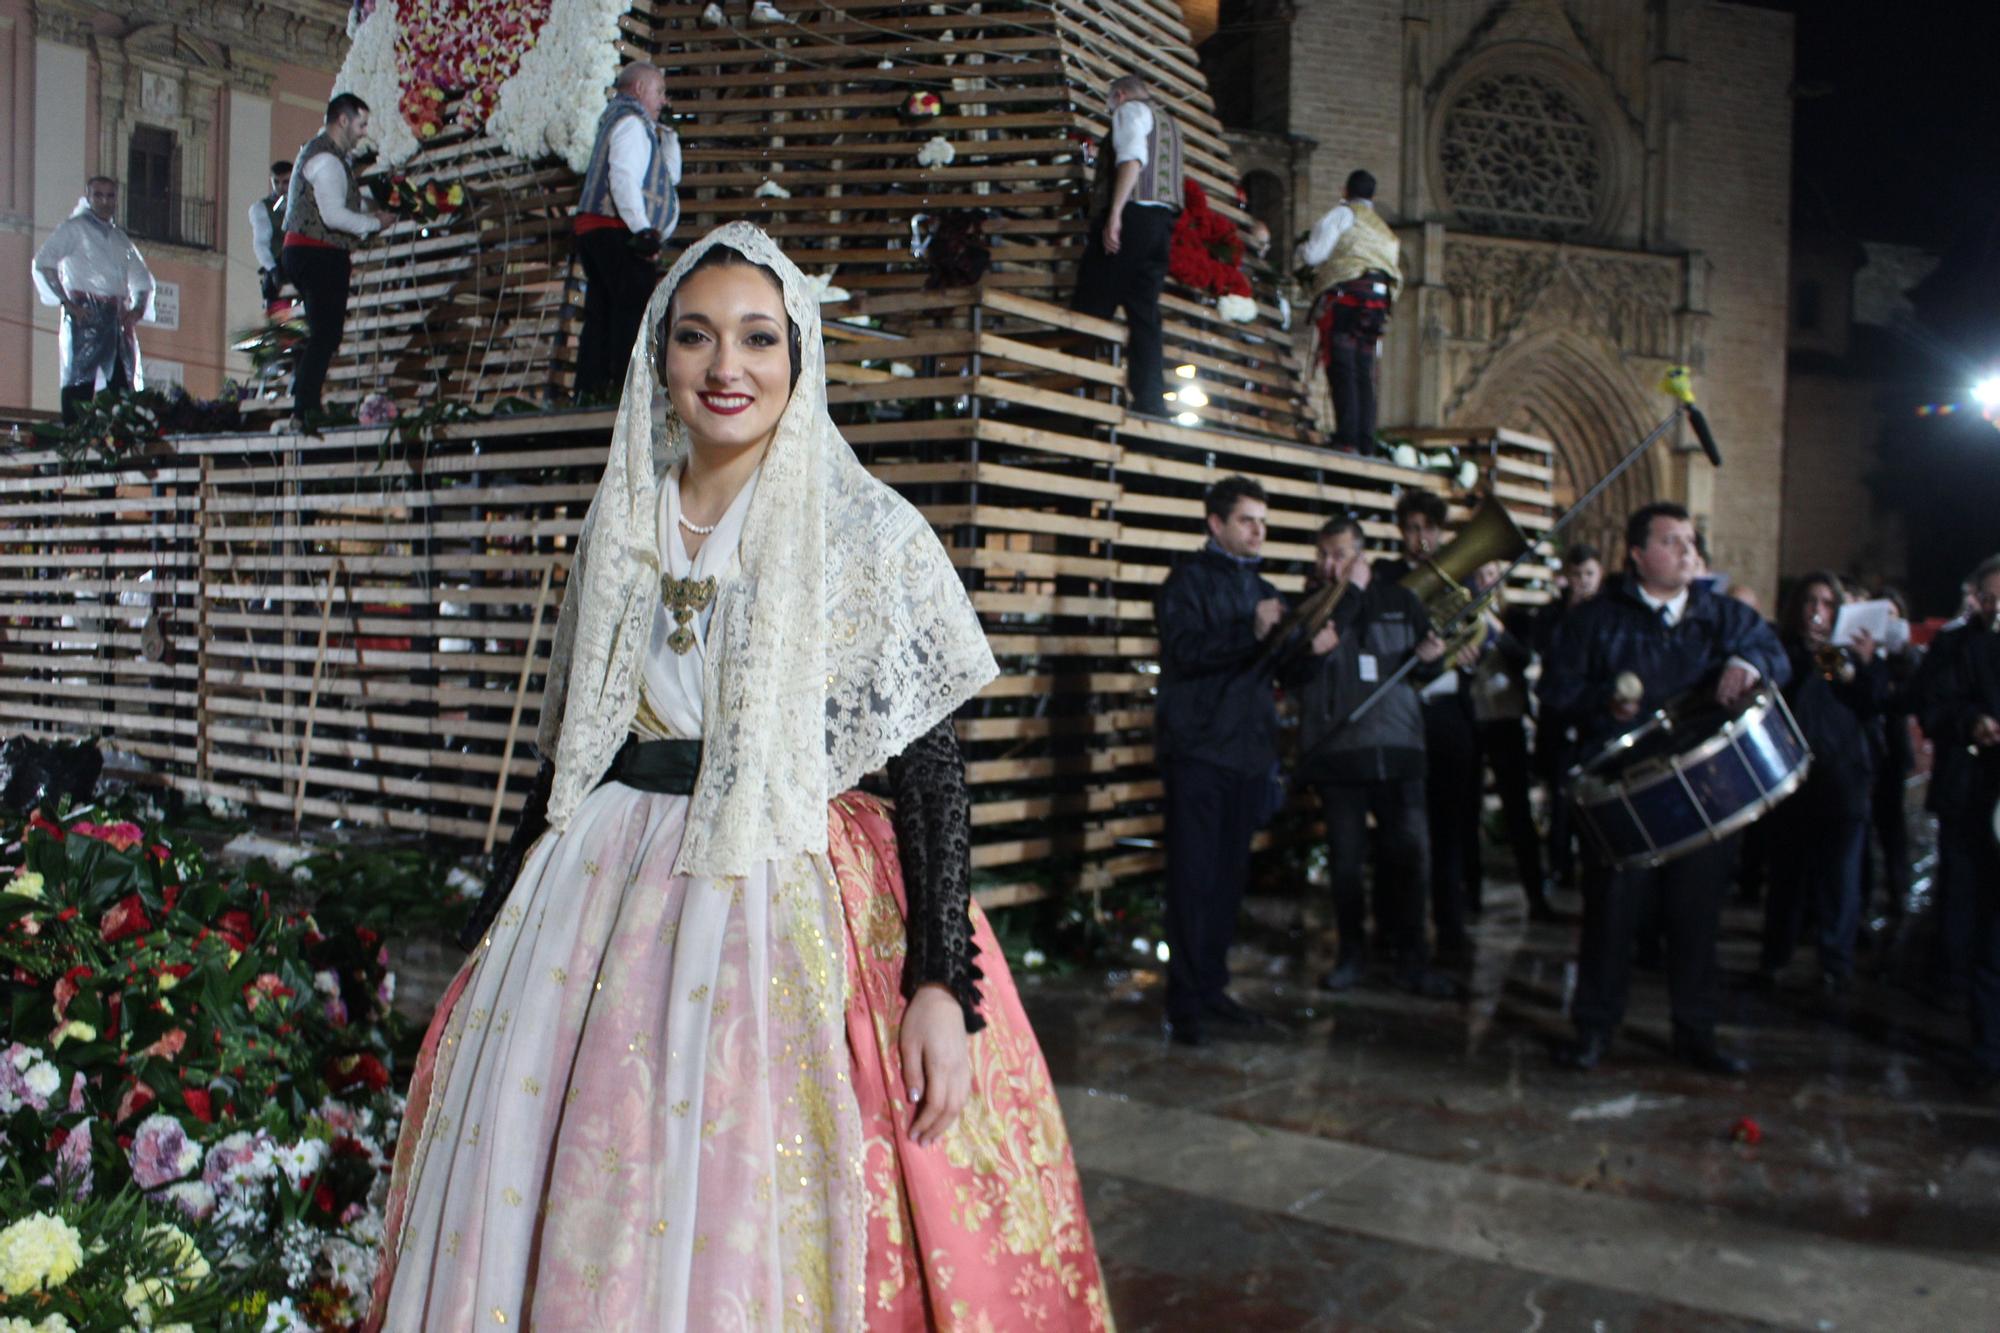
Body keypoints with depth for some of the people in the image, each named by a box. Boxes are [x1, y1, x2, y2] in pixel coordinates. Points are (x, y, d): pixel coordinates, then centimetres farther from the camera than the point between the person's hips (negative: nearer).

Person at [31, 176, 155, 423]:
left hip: (118, 318, 6)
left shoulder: (120, 238, 22)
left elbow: (143, 280, 28)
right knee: (80, 382, -11)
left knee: (124, 385, -2)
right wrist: (67, 303, -15)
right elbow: (43, 263, -7)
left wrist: (137, 310, 9)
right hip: (86, 316, -6)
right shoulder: (74, 228, 4)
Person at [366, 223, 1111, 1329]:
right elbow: (567, 748, 15)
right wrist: (496, 927, 18)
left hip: (790, 909, -4)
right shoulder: (619, 526, 9)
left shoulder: (868, 533, -5)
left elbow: (931, 770, -9)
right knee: (552, 1218, 8)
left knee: (746, 1238, -2)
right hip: (598, 899, 5)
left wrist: (942, 987, -16)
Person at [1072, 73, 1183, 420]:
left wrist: (1114, 215, -23)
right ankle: (1150, 402, -7)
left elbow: (1132, 158, -14)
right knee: (1144, 312, 1)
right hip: (1162, 220, 8)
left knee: (1090, 309, -11)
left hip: (1133, 214, -8)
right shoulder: (1167, 122, 32)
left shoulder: (1131, 109, 4)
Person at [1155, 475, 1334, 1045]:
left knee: (1230, 875, 10)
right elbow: (1184, 650, -17)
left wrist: (1310, 650, -3)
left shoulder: (1263, 590, 18)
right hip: (1199, 749, -6)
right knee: (1194, 878, -4)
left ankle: (1213, 986, 21)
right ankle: (1186, 1003, 2)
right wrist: (1251, 633, -26)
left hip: (1249, 751, 6)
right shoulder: (1189, 579, -2)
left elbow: (1277, 671, 17)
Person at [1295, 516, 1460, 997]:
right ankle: (1352, 952, 22)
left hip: (1397, 746, 2)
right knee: (1346, 858, 6)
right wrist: (1349, 595, -14)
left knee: (1410, 852, -1)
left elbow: (1424, 670, 17)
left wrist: (1427, 659, -8)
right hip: (1337, 750, -1)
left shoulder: (1399, 600, 9)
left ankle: (1410, 958, 11)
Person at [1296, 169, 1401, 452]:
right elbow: (1396, 277, 24)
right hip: (1377, 303, 7)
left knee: (1341, 368, -13)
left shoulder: (1343, 213, 9)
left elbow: (1315, 253, -2)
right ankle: (1365, 443, -3)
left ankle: (1347, 439, -23)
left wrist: (1301, 252, 20)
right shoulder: (1386, 232, 31)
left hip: (1346, 294, -7)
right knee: (1363, 373, 5)